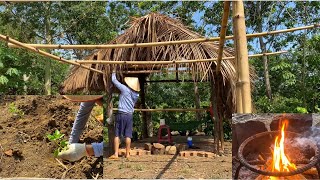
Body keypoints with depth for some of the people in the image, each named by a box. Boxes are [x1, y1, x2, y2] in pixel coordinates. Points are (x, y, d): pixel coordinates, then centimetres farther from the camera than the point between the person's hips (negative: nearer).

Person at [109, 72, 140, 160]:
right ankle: (127, 154, 12)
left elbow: (114, 80, -4)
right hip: (130, 115, 4)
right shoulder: (136, 94, 5)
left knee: (117, 135, 3)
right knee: (128, 135, 7)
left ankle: (116, 154, 2)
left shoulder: (125, 89, -10)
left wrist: (114, 73, 13)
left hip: (121, 114, -4)